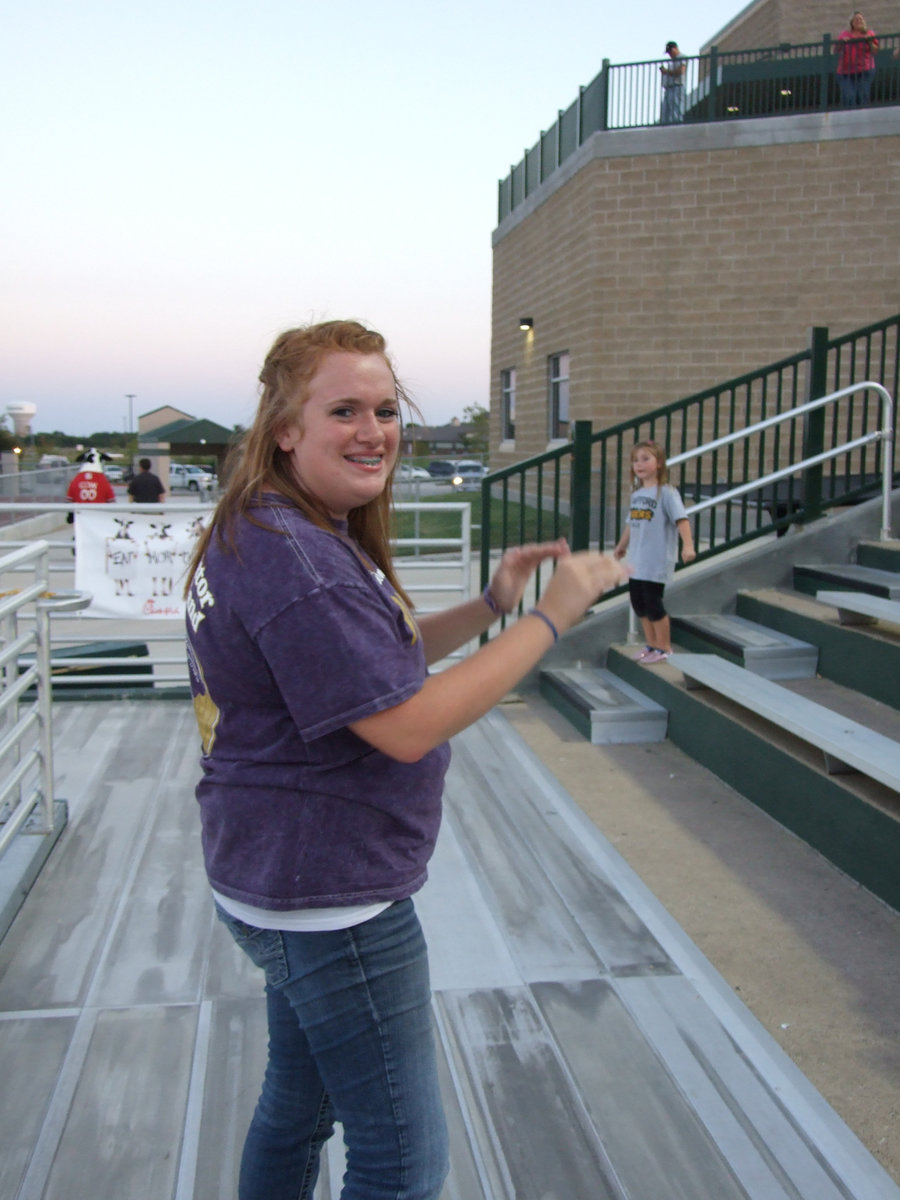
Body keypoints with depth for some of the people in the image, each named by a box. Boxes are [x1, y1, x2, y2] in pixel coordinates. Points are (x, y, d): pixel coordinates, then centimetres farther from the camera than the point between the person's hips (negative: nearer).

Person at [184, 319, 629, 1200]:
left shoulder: (270, 531, 9)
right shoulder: (292, 556, -25)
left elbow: (378, 658, 15)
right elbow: (407, 724, -26)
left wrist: (488, 605, 2)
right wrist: (550, 616, -21)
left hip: (293, 884, 11)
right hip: (328, 898, -10)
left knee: (299, 1104, 27)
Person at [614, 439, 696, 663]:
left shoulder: (666, 492, -11)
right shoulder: (636, 494, 11)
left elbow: (681, 519, -20)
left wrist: (688, 545, -33)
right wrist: (621, 546, 33)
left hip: (657, 561, -7)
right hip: (637, 561, 7)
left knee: (653, 603, -4)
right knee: (639, 603, 12)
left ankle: (664, 648, 11)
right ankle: (651, 644, 28)